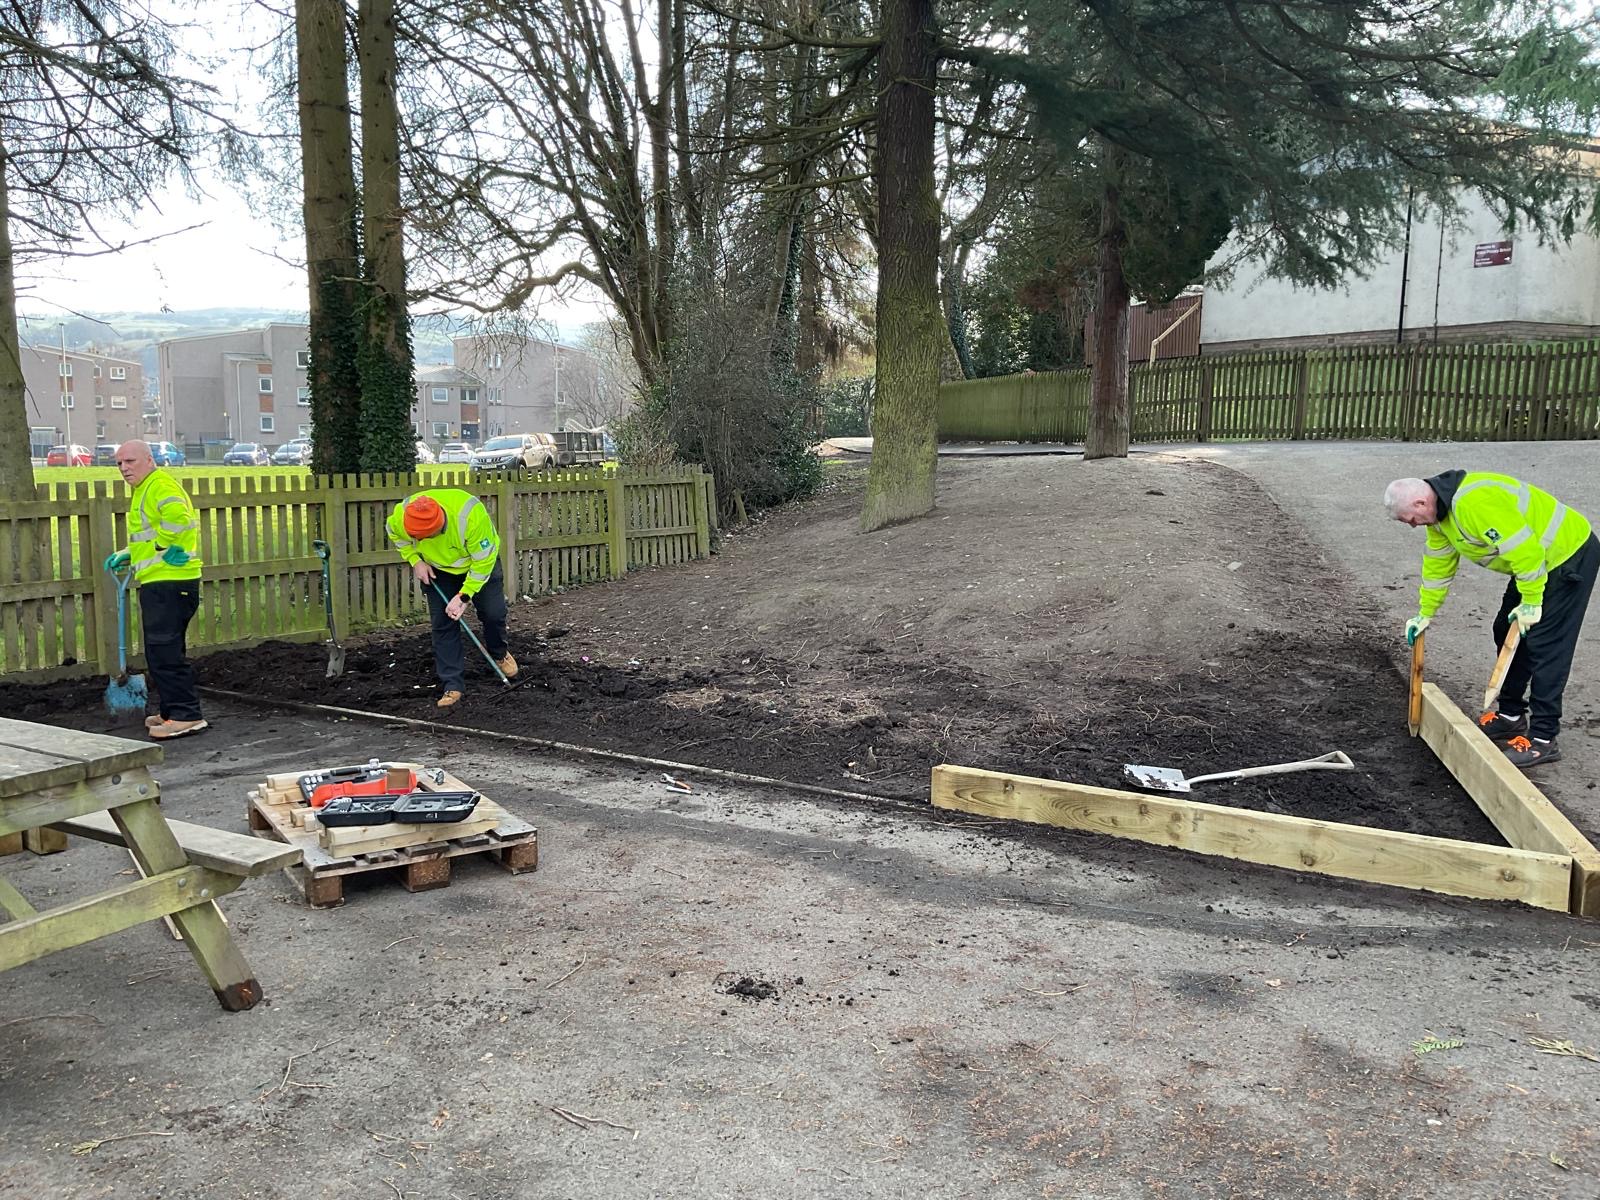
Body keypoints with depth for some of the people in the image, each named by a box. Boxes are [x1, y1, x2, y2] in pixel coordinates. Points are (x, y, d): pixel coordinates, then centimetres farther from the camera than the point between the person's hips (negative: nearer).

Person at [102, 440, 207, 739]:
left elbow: (177, 516, -33)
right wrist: (127, 556, 21)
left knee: (165, 650, -12)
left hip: (169, 581, -11)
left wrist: (168, 547, -21)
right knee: (161, 651, 17)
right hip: (159, 582, 11)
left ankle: (186, 716, -11)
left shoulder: (160, 484, -12)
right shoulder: (145, 489, 23)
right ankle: (172, 711, 25)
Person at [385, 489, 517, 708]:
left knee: (493, 613, -7)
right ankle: (453, 685, 0)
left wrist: (464, 596, -28)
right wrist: (415, 560, -16)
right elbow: (395, 534, -4)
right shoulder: (402, 514, -31)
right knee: (443, 623, -6)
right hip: (437, 570, 2)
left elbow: (484, 560, -30)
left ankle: (499, 653, 26)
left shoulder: (470, 514, -42)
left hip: (479, 562, -2)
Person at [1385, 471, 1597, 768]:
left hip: (1570, 553, -10)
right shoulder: (1439, 511, 2)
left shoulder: (1473, 502, -32)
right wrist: (1425, 614, 18)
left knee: (1545, 645, -11)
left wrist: (1531, 603, -24)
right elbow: (1438, 563, 13)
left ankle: (1543, 738, -7)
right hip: (1538, 557, 10)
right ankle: (1511, 715, 27)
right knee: (1507, 632, 15)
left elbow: (1524, 548, -32)